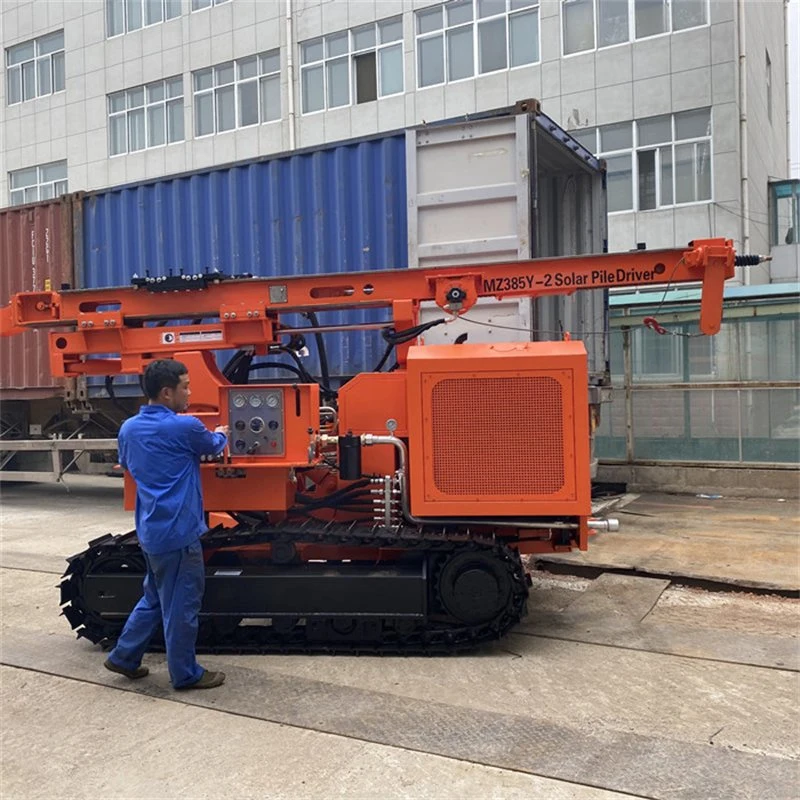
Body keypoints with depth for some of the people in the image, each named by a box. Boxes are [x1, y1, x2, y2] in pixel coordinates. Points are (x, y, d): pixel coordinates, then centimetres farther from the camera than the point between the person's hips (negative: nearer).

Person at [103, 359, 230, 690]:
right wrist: (221, 434, 26)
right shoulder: (184, 428, -17)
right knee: (181, 604, 4)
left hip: (150, 529, 8)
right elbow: (213, 445, 4)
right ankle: (186, 674, 16)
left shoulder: (128, 429, 5)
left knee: (155, 597, 23)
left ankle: (124, 657, 30)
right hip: (177, 530, -8)